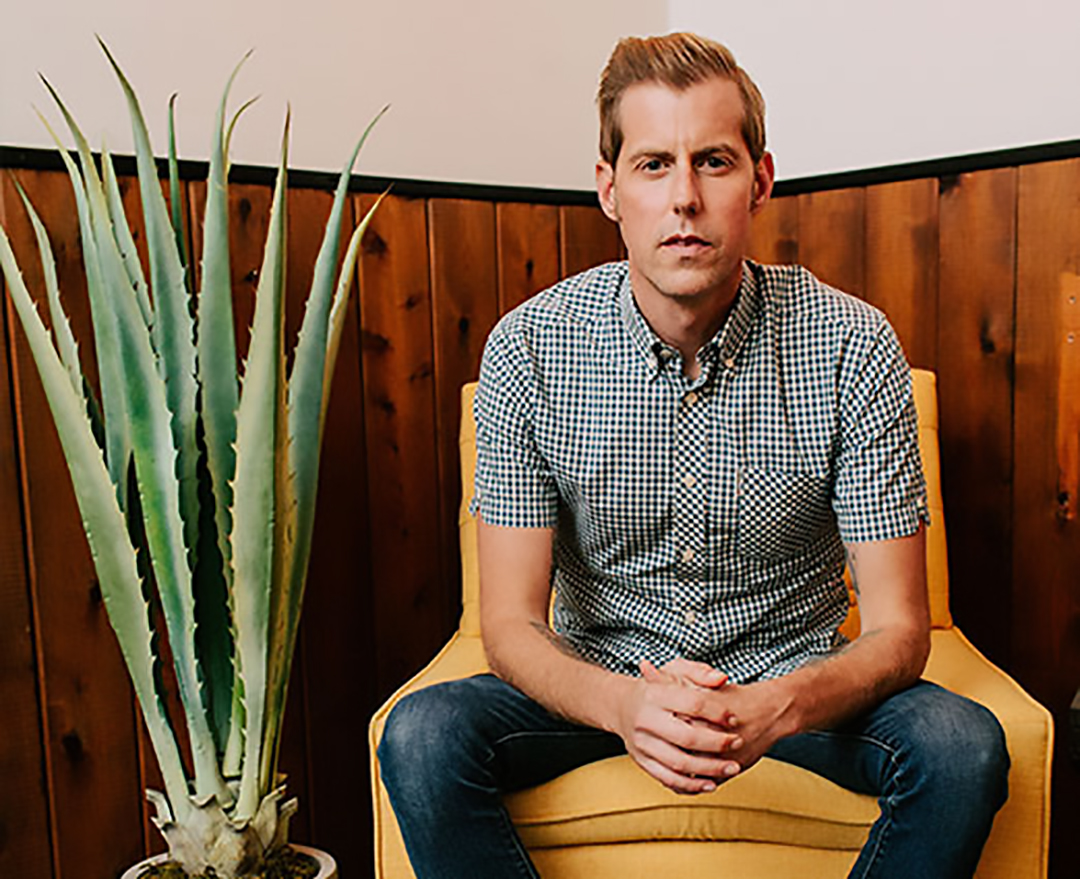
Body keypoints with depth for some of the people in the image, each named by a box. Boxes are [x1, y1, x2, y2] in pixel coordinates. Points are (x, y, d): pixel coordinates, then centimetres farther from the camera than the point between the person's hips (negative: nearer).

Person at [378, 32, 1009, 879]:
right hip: (601, 675, 0)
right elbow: (512, 624, -13)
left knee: (963, 746, -26)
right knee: (423, 736, -25)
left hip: (792, 676, 1)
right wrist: (625, 704, -35)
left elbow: (897, 630, -14)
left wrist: (772, 709, -35)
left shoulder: (852, 343, -15)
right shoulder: (529, 348, -15)